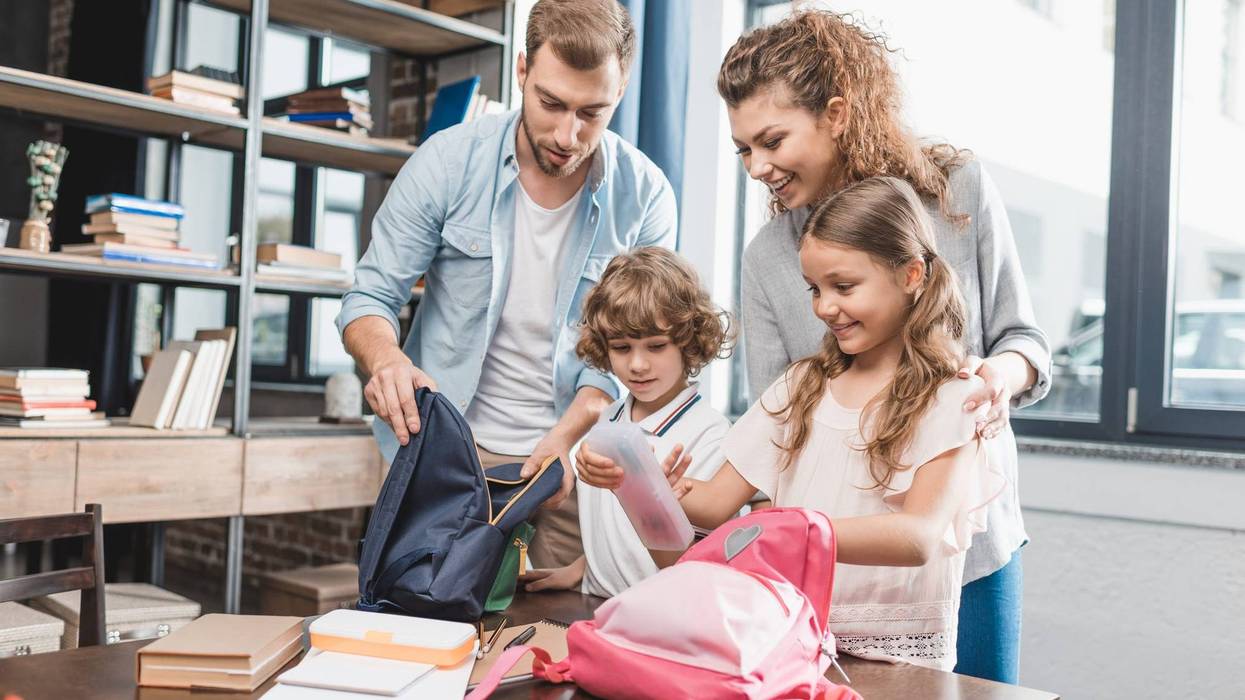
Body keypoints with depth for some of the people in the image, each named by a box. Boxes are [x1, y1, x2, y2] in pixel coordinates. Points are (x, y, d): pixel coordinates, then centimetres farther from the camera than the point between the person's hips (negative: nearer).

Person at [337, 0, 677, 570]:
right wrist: (386, 360, -28)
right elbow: (371, 297, -5)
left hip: (569, 458, 1)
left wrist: (565, 436, -22)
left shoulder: (645, 197, -7)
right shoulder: (448, 160, -7)